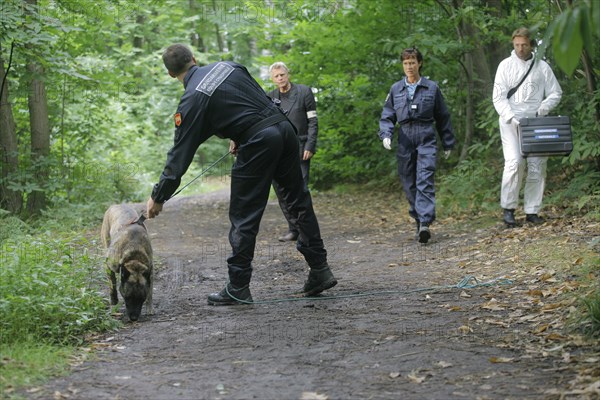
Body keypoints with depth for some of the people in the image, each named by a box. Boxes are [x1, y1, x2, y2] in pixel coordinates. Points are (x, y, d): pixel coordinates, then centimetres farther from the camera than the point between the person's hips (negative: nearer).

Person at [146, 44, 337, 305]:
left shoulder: (192, 100, -4)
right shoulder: (228, 66, 14)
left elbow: (180, 153, -3)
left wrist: (158, 197, 4)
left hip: (257, 144, -7)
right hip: (284, 127, 7)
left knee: (243, 217, 2)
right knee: (298, 201, 16)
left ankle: (238, 289, 6)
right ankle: (320, 270, 21)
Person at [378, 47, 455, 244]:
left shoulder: (432, 88, 6)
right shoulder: (396, 89, 10)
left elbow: (443, 117, 12)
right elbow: (387, 116, 12)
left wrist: (448, 144, 14)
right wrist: (385, 134, -7)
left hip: (426, 138, -3)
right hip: (405, 138, 3)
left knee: (425, 181, -15)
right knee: (409, 183, 5)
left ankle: (425, 223, -23)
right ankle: (419, 220, 18)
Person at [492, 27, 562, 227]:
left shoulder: (542, 67, 8)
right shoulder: (506, 65, 4)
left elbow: (555, 93, 13)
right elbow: (499, 97, 0)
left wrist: (543, 108, -7)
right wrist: (511, 118, -14)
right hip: (511, 122, -2)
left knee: (537, 166, -1)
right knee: (514, 162, -17)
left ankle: (532, 211, 7)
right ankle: (508, 208, -8)